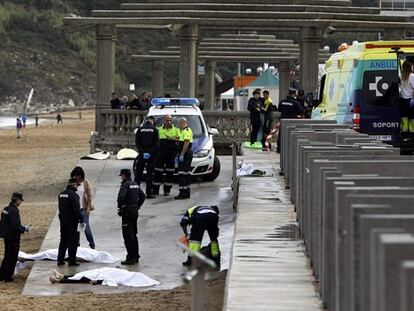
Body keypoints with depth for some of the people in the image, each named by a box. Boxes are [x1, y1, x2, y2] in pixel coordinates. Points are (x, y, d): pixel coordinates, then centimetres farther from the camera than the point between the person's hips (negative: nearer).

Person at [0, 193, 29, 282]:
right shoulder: (14, 211, -20)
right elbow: (16, 226, -26)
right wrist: (24, 228, -7)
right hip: (13, 238, -9)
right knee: (12, 258, 2)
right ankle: (8, 277, 6)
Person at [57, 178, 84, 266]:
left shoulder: (61, 194, 10)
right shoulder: (73, 195, -16)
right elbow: (77, 209, -19)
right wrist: (81, 220, -14)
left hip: (63, 220, 8)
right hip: (72, 222, -7)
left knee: (63, 241, 14)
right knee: (73, 242, 0)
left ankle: (60, 260, 13)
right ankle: (72, 261, 1)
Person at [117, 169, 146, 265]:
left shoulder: (125, 185, -15)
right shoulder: (135, 184, 12)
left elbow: (121, 197, -28)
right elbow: (142, 196, 20)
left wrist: (120, 208, -15)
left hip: (127, 212, -9)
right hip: (135, 211, 9)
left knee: (128, 236, -6)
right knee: (134, 234, 17)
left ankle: (130, 258, -8)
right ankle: (136, 256, 22)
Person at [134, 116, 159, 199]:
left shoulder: (140, 129, 2)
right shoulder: (154, 130, -3)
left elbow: (137, 142, -2)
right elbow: (156, 143, -9)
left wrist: (142, 152, -7)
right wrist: (151, 152, -10)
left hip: (141, 154, 2)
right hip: (151, 155, -2)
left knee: (138, 173, 8)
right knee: (150, 173, 2)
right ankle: (149, 193, -1)